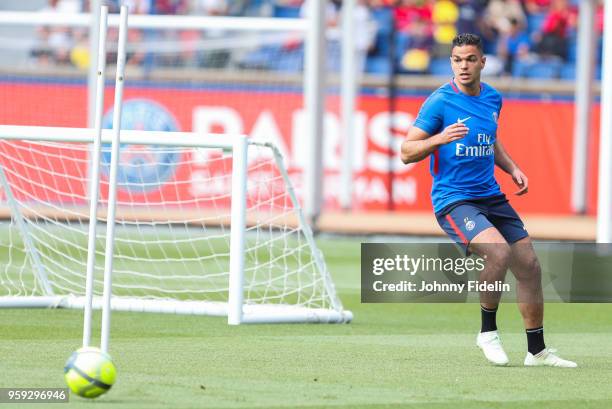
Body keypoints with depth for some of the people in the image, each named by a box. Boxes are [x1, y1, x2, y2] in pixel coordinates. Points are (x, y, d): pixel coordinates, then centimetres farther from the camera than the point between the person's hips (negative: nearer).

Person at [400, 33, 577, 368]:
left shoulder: (492, 98, 8)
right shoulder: (440, 101, -12)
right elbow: (407, 153, -12)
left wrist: (512, 168, 12)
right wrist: (439, 139, -28)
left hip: (490, 197, 7)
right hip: (453, 200, -7)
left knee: (529, 266, 4)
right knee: (499, 251, -29)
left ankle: (537, 351, 19)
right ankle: (487, 332, -8)